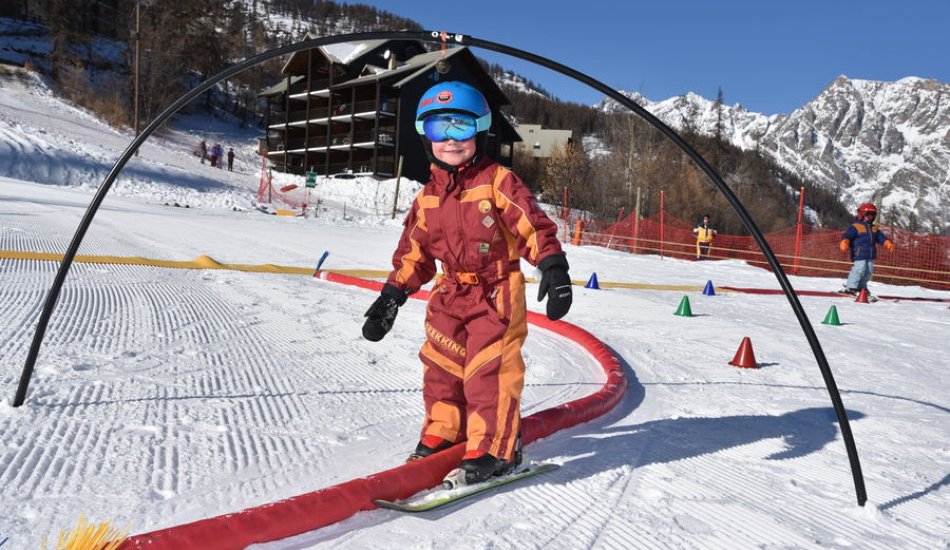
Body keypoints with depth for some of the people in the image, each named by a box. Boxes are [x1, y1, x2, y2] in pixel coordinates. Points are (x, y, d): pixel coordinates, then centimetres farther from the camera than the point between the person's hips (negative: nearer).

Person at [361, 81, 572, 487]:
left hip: (497, 291, -6)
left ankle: (493, 450, 1)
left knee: (488, 371, -10)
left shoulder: (498, 181, -8)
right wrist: (390, 298, 12)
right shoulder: (428, 197, 9)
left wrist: (553, 268, -24)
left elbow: (534, 226, -12)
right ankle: (442, 433, 30)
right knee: (441, 367, 12)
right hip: (450, 293, 6)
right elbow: (413, 252, 15)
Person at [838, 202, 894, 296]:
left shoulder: (875, 228, 19)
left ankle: (862, 287, 23)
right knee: (859, 270, -16)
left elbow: (881, 237, 22)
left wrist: (888, 243, 5)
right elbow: (847, 235, -16)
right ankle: (851, 287, -10)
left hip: (870, 256, 8)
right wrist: (844, 242, -35)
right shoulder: (855, 227, -5)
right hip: (859, 254, -8)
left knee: (868, 272, 10)